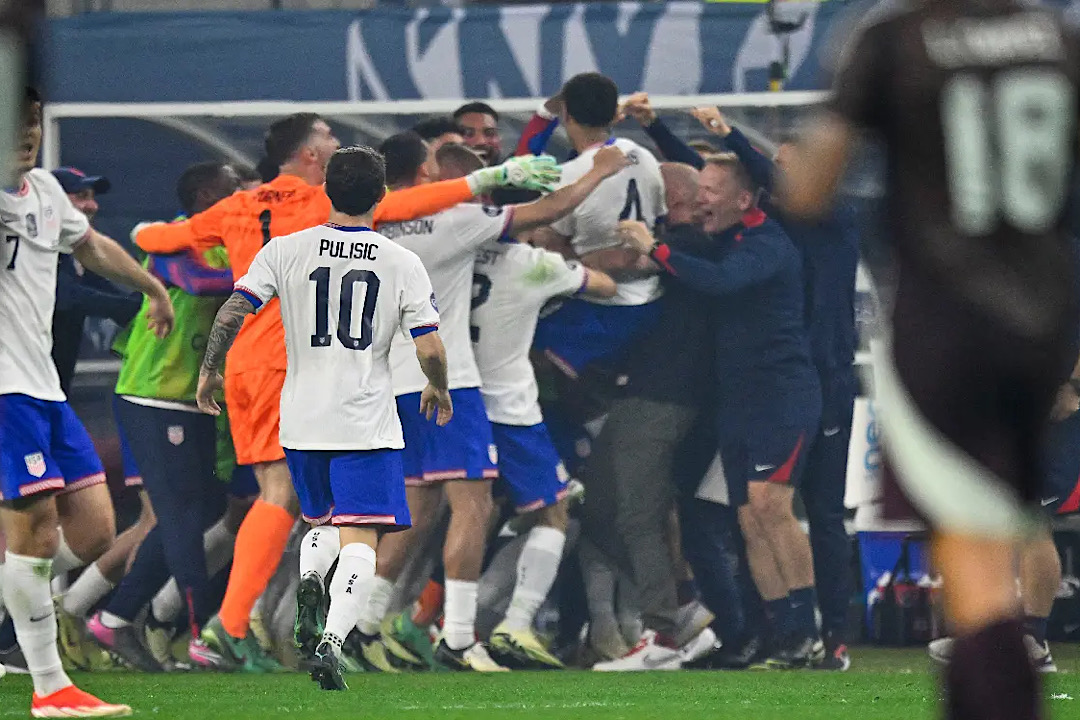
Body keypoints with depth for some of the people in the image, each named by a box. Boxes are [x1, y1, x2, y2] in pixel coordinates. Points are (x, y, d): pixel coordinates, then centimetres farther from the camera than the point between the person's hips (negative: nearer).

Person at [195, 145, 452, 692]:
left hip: (301, 419, 2)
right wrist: (439, 389, 15)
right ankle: (332, 640, -27)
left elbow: (233, 313, -8)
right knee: (359, 538, -6)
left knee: (320, 517, 24)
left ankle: (307, 581, -6)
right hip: (367, 420, -2)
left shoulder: (285, 250, -2)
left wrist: (210, 369, 9)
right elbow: (430, 348, -6)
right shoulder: (402, 263, -3)